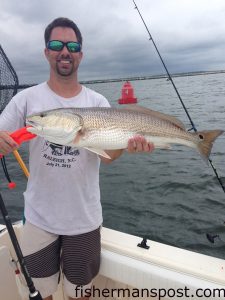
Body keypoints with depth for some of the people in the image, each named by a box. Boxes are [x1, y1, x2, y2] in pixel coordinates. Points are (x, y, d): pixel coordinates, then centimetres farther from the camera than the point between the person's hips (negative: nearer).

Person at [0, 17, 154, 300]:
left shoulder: (98, 102, -3)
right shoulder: (26, 99, -5)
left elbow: (107, 155, -11)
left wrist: (127, 144, -33)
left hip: (84, 219, 1)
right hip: (39, 218, 0)